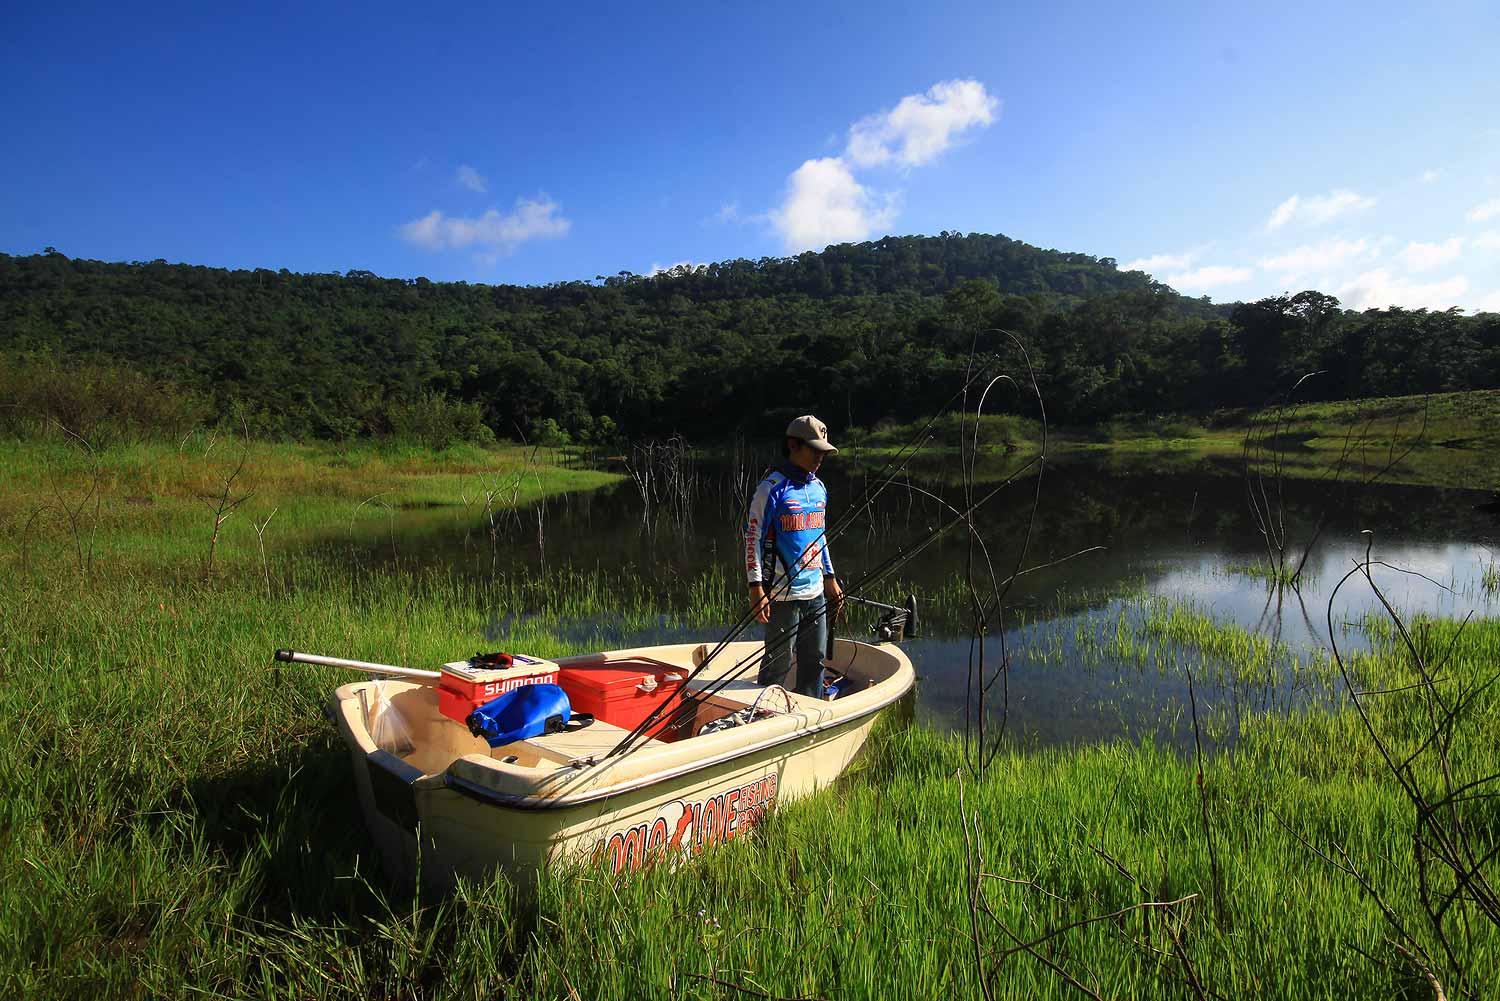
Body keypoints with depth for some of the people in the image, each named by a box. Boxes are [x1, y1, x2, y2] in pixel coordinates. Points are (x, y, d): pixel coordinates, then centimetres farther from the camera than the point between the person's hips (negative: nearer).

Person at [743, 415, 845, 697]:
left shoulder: (818, 488, 12)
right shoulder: (772, 487, -11)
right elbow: (753, 537, -12)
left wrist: (830, 578, 21)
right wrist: (756, 587, -17)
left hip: (815, 592, 7)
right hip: (782, 595, -7)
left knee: (815, 659, 14)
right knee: (779, 662, 1)